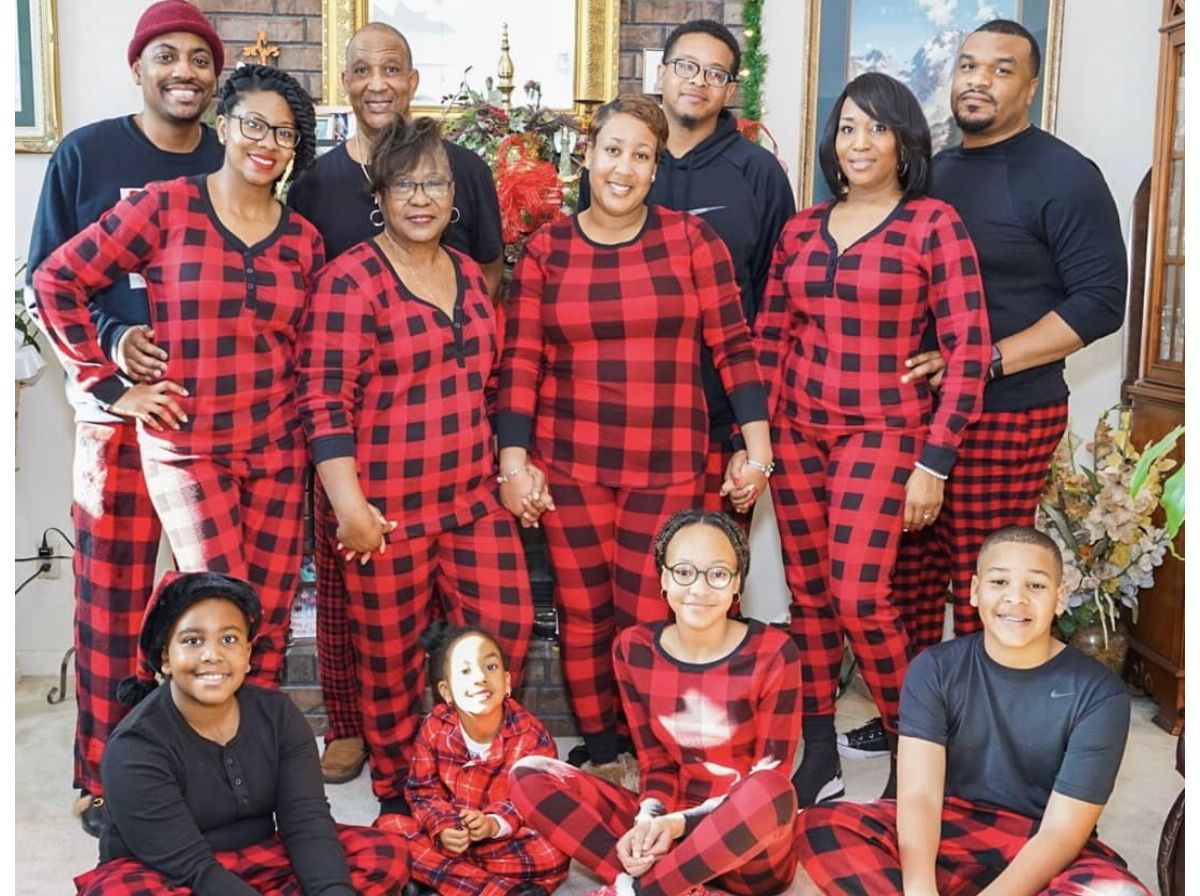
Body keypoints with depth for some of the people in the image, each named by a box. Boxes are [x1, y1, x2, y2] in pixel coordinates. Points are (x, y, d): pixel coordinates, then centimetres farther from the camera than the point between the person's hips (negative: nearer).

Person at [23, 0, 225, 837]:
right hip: (121, 399, -2)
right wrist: (111, 339, -17)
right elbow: (49, 278, 0)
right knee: (113, 592, 2)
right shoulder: (86, 154, -1)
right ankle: (106, 779, 16)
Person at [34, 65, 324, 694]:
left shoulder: (302, 239, 7)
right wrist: (109, 387, -6)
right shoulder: (166, 207, -5)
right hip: (186, 447, -3)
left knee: (271, 619, 7)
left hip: (276, 449, 4)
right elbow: (57, 280, -4)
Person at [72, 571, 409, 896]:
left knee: (385, 854, -15)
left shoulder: (278, 714, -6)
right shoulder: (135, 747, -20)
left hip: (258, 862, 4)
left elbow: (306, 820, -14)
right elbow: (191, 868, -25)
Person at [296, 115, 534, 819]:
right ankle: (399, 796, 28)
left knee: (506, 629, 6)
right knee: (391, 654, 7)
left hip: (474, 496, 6)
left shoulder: (470, 274, 11)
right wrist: (348, 504, -20)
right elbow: (324, 399, -15)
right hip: (387, 509, -6)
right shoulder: (351, 279, -10)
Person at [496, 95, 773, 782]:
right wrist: (514, 461, -2)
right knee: (583, 614, 8)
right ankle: (601, 757, 26)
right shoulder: (547, 248, 4)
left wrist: (758, 446, -3)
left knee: (646, 619, 0)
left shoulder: (690, 238, 1)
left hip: (667, 465, -1)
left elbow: (732, 343, 1)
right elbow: (521, 359, 4)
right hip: (568, 463, 2)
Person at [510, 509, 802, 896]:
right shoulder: (633, 649, -3)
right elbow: (655, 760, 4)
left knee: (769, 791, -39)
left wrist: (682, 823, -23)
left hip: (751, 851, -4)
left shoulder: (772, 653, -14)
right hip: (670, 825, 4)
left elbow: (771, 778, -12)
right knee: (529, 775, -13)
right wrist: (650, 819, -17)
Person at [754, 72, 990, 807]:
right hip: (797, 431, 5)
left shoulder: (934, 224, -5)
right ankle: (820, 756, 20)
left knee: (859, 595, -11)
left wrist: (934, 462, -11)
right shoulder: (801, 229, 9)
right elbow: (771, 339, 12)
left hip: (883, 431, -5)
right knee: (808, 590, 7)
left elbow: (969, 348, -8)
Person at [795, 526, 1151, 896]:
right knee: (819, 825, -24)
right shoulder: (935, 669, -6)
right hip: (950, 828, 1)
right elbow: (919, 794, -16)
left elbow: (1061, 830, -15)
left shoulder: (1099, 694, -11)